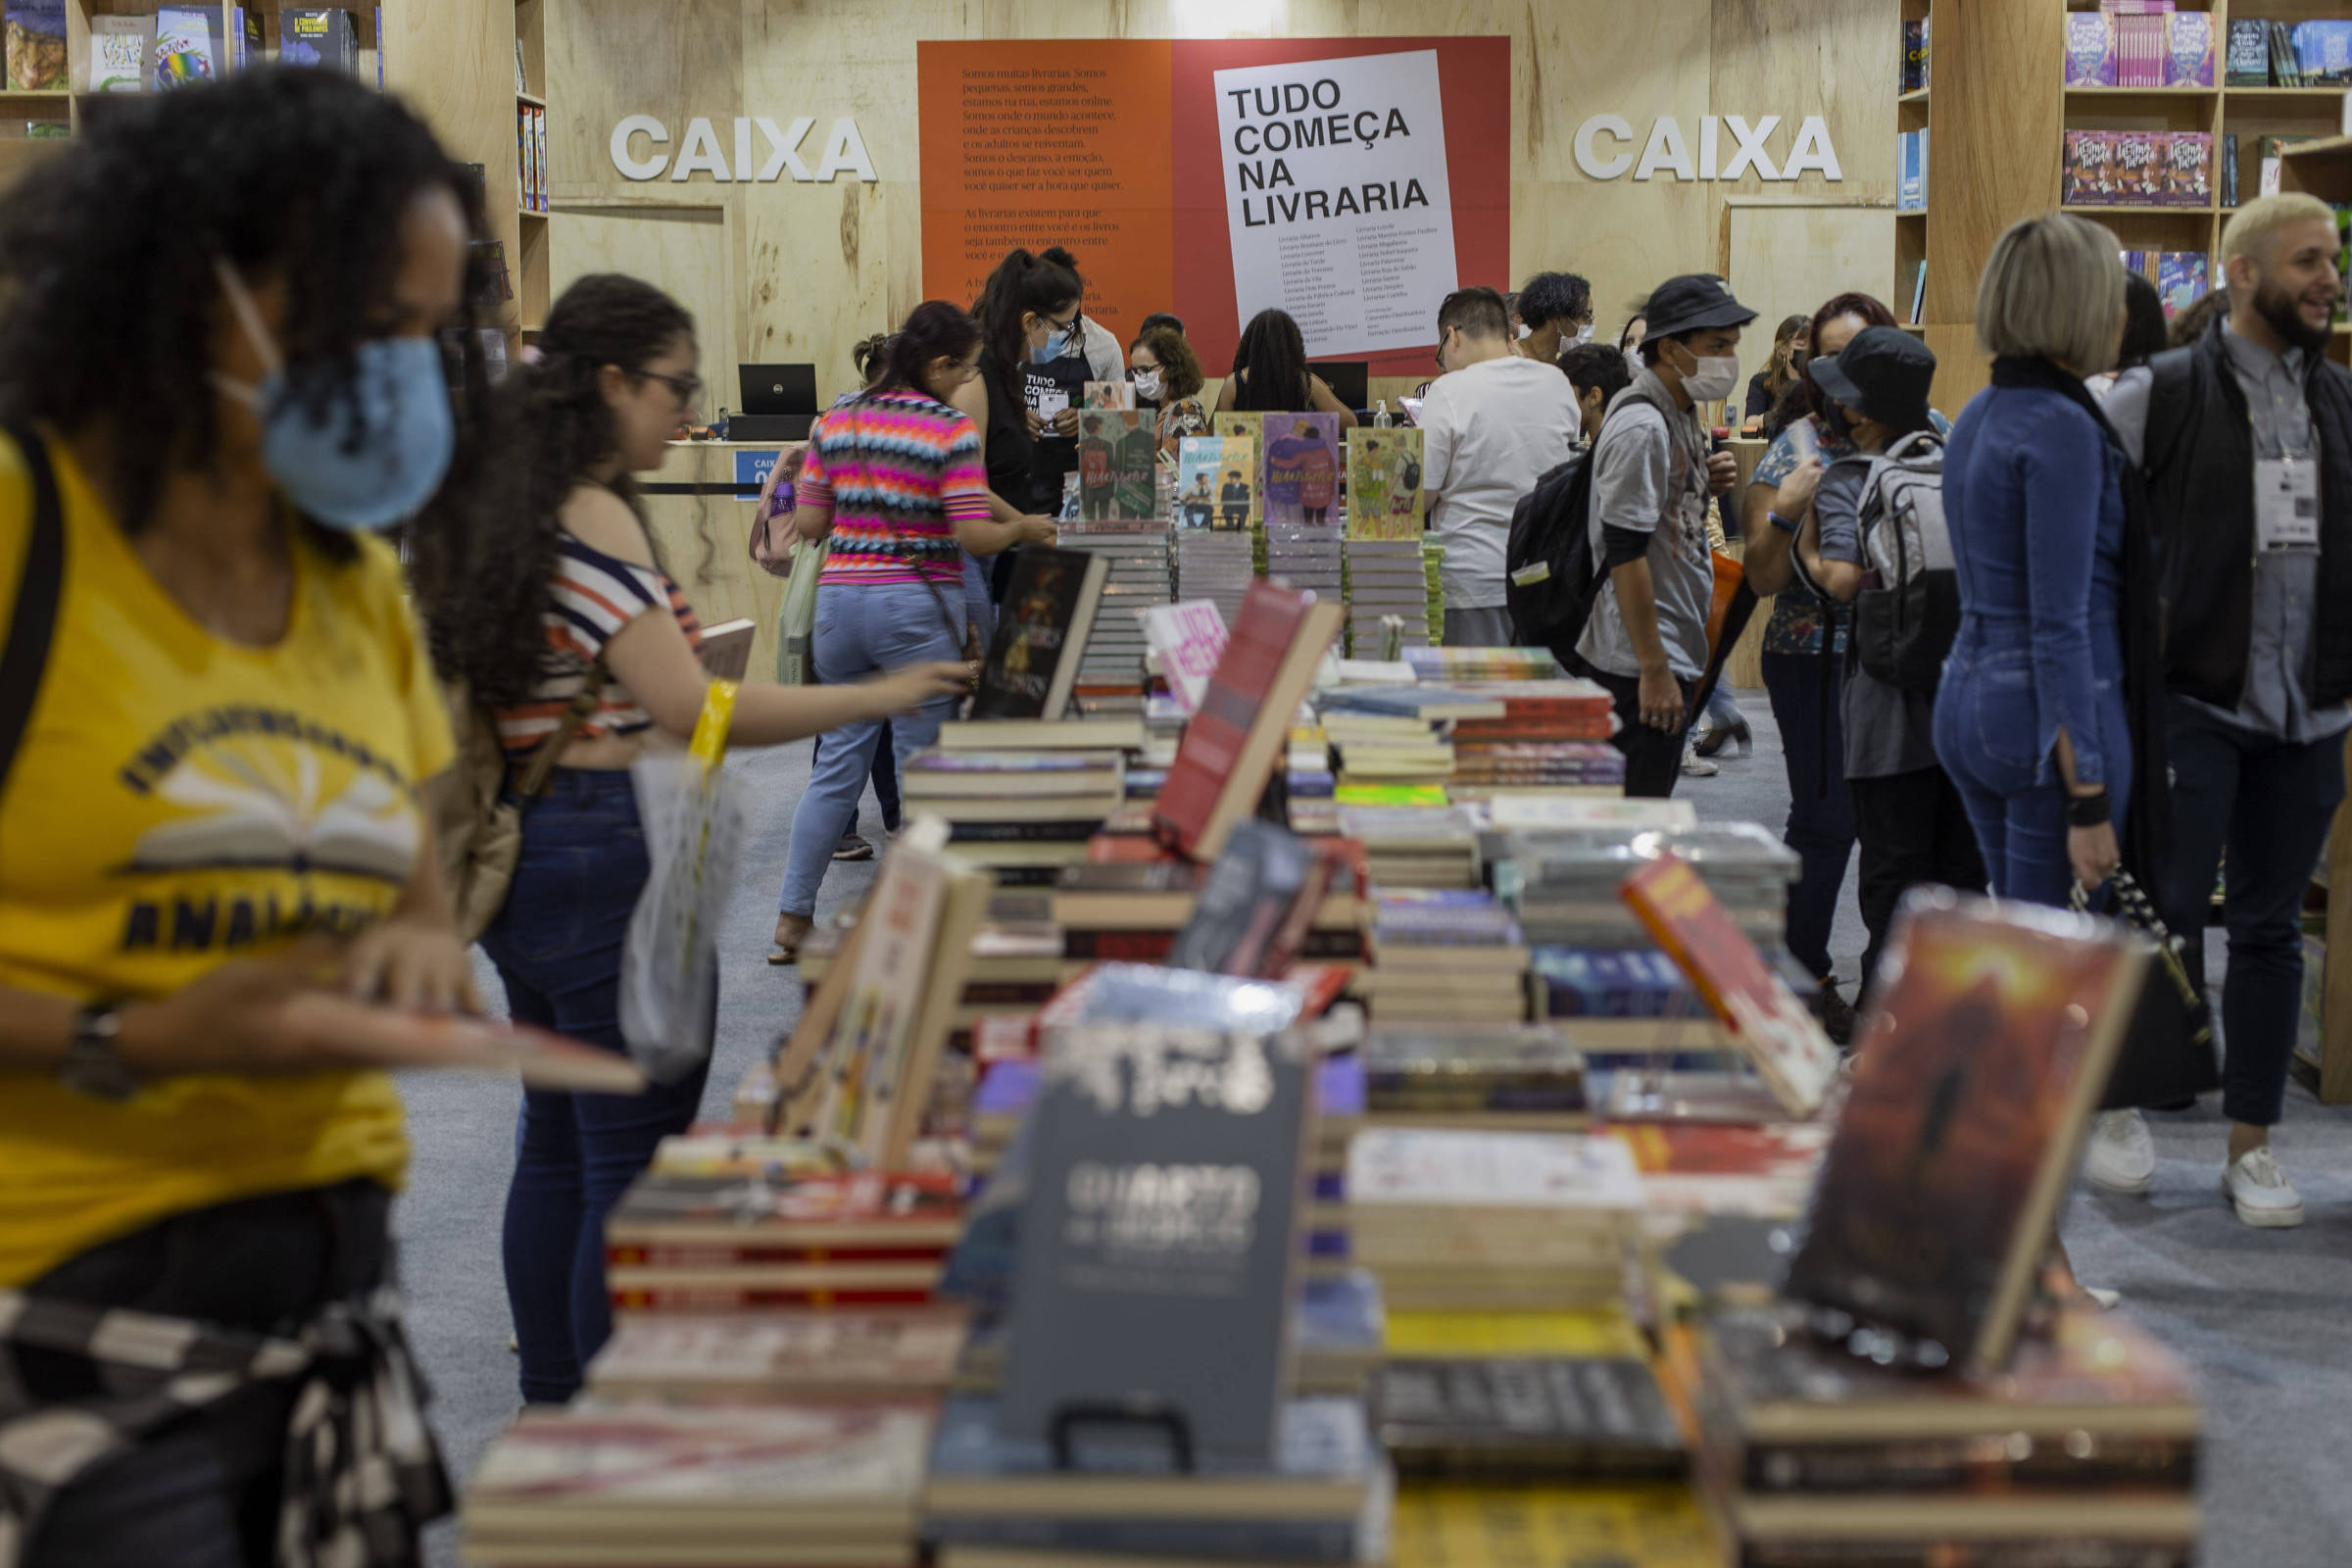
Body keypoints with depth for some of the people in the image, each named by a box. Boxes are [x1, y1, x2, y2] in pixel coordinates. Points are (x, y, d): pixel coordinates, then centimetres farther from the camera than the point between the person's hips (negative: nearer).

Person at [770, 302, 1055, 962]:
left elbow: (808, 522, 8)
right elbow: (973, 535, -12)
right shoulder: (951, 430, -8)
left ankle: (792, 919, 10)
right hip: (914, 605, -5)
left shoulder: (838, 419, 8)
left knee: (839, 761, 12)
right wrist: (1023, 531, 6)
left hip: (839, 599, 5)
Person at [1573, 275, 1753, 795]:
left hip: (1673, 651, 10)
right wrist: (1654, 669, -21)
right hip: (1643, 661, -10)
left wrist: (1705, 483, 4)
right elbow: (1625, 555, -21)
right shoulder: (1640, 427, -18)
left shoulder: (1681, 411, 12)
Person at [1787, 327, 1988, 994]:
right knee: (1963, 861, 14)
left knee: (1892, 867, 2)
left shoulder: (1846, 480, -8)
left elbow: (1844, 580, -21)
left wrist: (1807, 542, -4)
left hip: (1893, 696, -5)